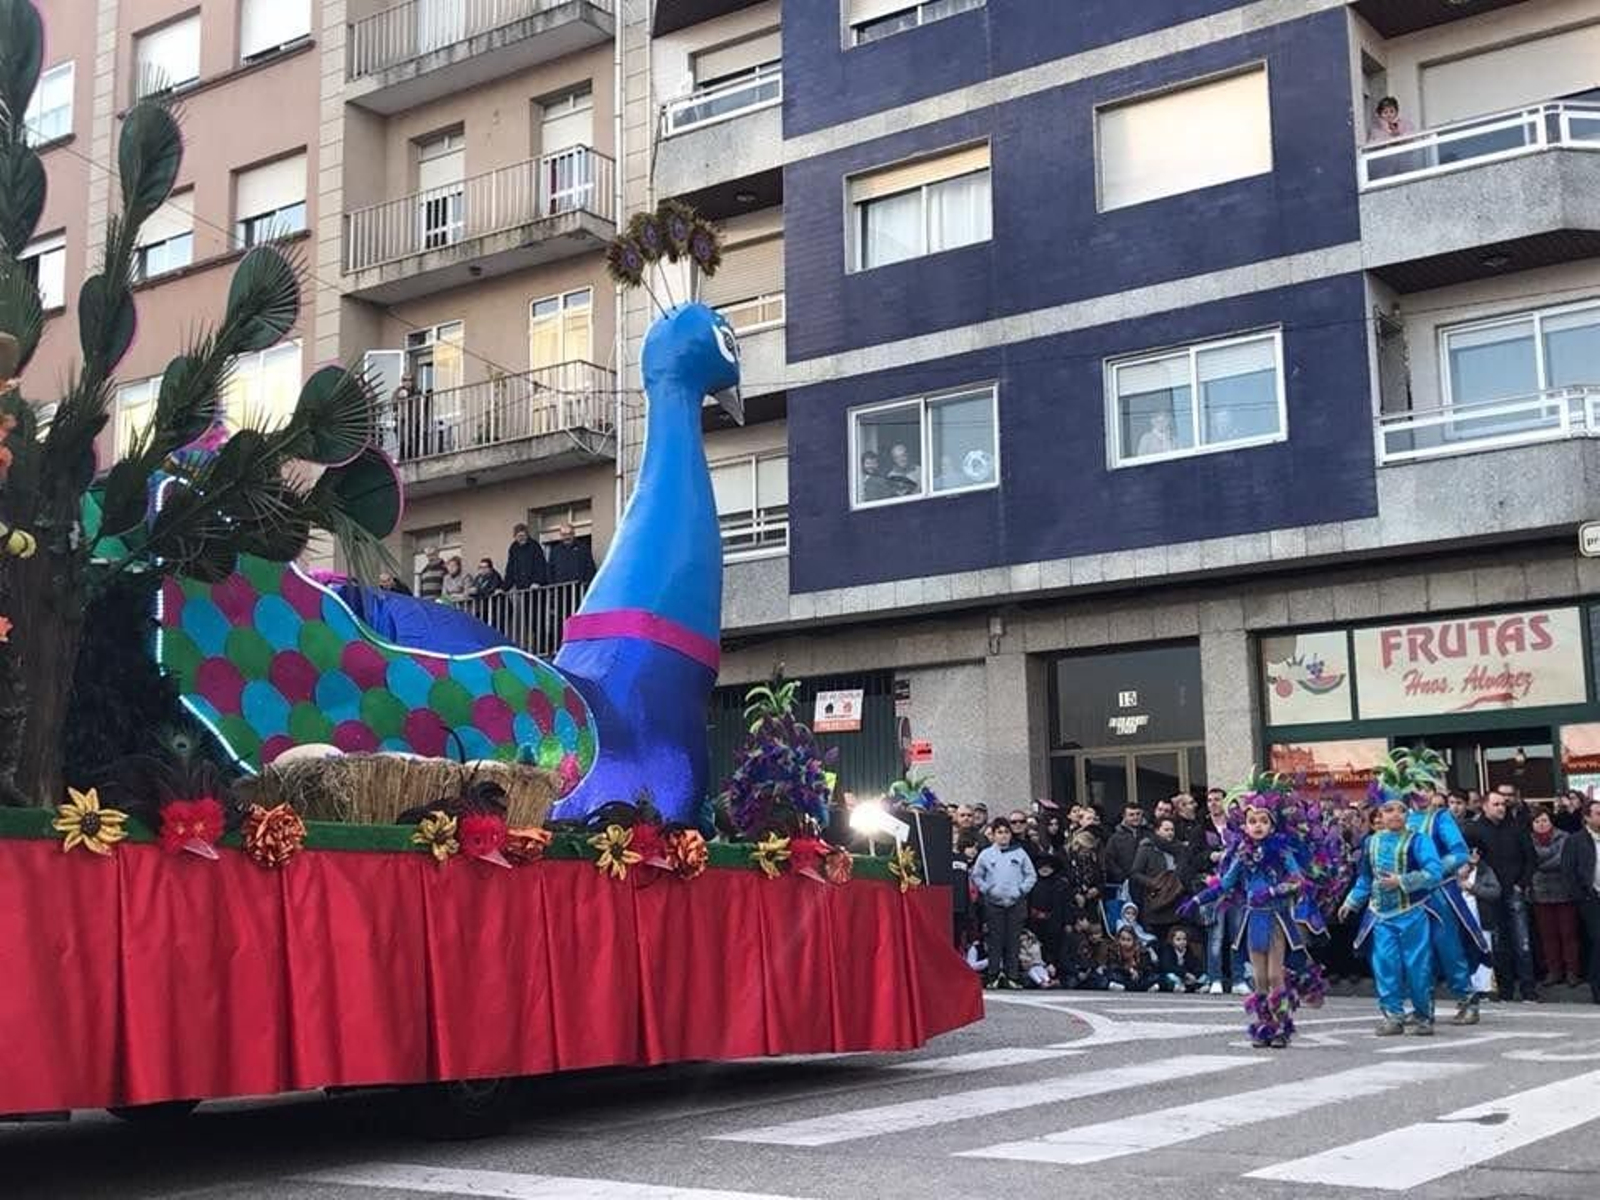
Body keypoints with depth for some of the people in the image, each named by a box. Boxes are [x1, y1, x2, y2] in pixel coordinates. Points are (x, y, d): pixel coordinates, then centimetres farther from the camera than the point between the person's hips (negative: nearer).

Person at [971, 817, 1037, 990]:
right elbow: (976, 876, 9)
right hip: (994, 903, -1)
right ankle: (994, 976, 4)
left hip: (1016, 903, 1)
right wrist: (987, 890, -3)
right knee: (995, 941, 0)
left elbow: (1031, 875, 9)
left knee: (1013, 941, 2)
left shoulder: (1020, 853, 6)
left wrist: (1021, 890, -3)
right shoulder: (986, 854, 4)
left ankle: (1013, 977, 6)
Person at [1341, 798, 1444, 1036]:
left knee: (1416, 963, 0)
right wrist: (1351, 902, 17)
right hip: (1381, 914, 4)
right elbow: (1365, 879, 21)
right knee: (1385, 963, -2)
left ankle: (1423, 1015, 14)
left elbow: (1433, 873, -17)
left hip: (1411, 914, -4)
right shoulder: (1371, 843, 10)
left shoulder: (1417, 841, -5)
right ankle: (1392, 1015, 6)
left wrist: (1401, 881, -20)